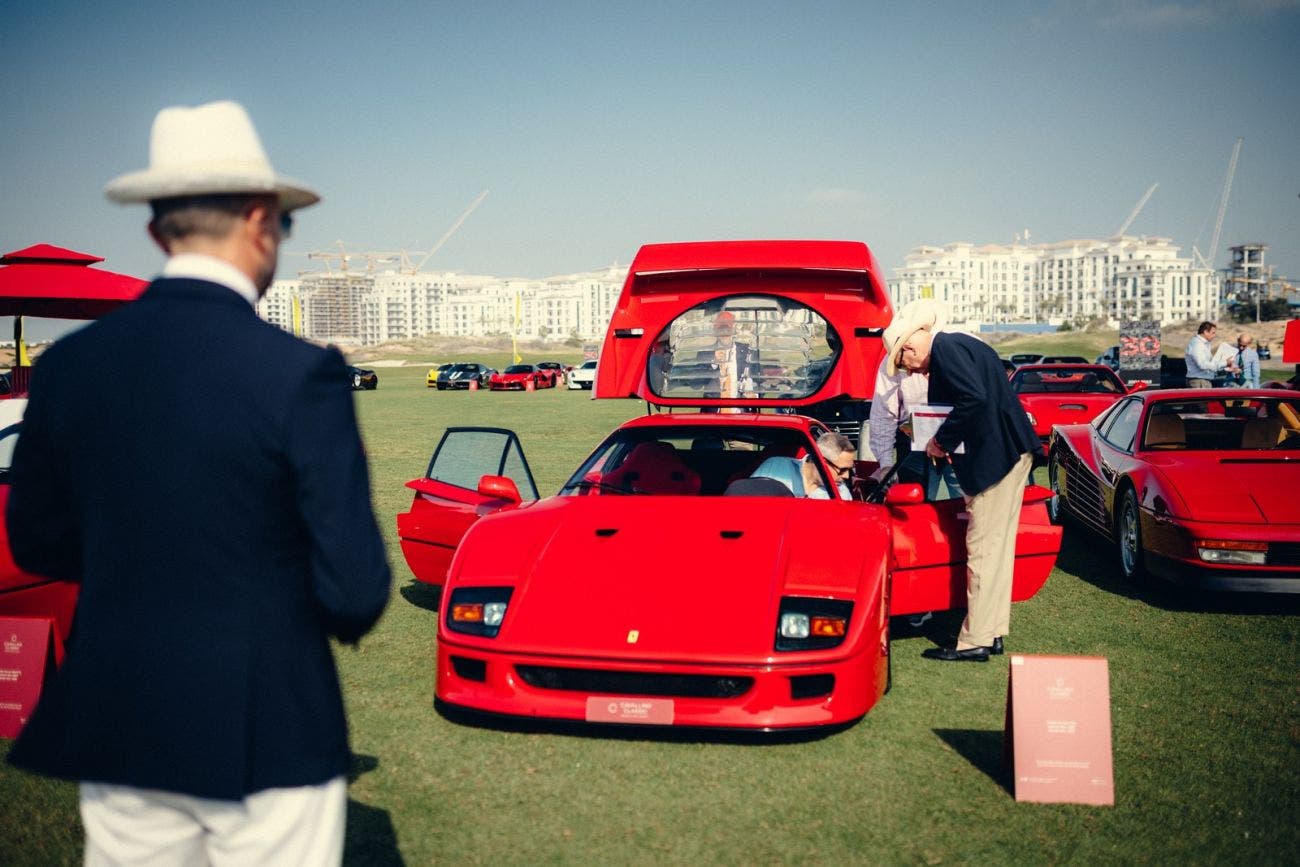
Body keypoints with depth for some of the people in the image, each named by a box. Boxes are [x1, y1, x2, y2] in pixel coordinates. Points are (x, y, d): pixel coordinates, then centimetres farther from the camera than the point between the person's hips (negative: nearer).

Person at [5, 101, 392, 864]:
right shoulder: (300, 374, -17)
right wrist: (342, 618, 6)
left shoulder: (69, 365, -3)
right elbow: (355, 589, -16)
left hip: (115, 728, 5)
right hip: (267, 734, -4)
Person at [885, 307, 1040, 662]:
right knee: (997, 546, 14)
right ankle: (992, 632, 22)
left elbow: (975, 398, -26)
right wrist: (946, 442, 10)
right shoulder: (960, 345, 18)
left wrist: (942, 440, -16)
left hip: (994, 457, -11)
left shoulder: (945, 349, -13)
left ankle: (974, 641, 0)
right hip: (1011, 452, 11)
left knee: (982, 549, -5)